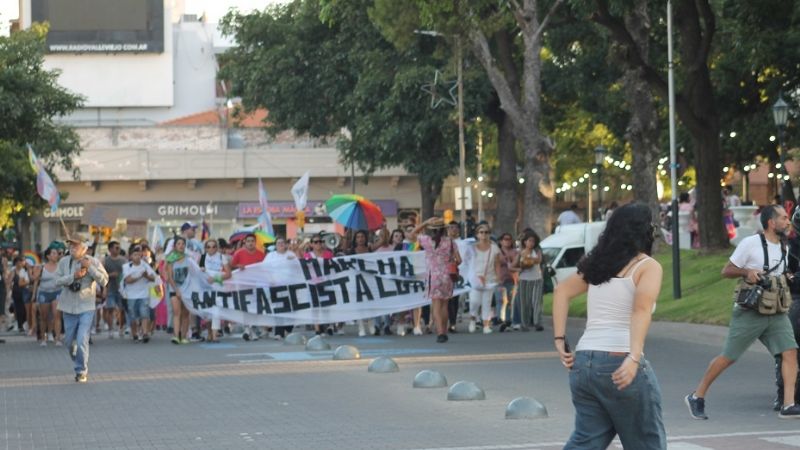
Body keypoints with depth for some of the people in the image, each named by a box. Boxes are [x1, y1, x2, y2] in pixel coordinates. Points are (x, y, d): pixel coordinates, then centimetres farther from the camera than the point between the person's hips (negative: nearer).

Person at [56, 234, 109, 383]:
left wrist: (89, 267, -20)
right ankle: (80, 364, 37)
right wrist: (73, 276, -21)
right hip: (69, 307, 3)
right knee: (69, 341, 11)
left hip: (86, 308, -3)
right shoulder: (64, 262, 2)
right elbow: (58, 280, -7)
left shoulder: (93, 262, -4)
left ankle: (81, 372, 0)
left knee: (82, 341, -13)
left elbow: (104, 280, -12)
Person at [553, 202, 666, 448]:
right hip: (620, 364, -6)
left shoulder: (599, 264, 17)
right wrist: (634, 358, -30)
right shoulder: (648, 266, -3)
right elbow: (642, 308, -19)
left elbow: (562, 291, 14)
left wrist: (560, 341, 10)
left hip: (583, 363, 6)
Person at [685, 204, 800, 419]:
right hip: (750, 312, -6)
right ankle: (696, 397, 14)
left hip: (775, 313, 6)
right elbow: (726, 271, -5)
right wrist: (746, 272, -22)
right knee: (728, 357, -1)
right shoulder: (750, 244, -9)